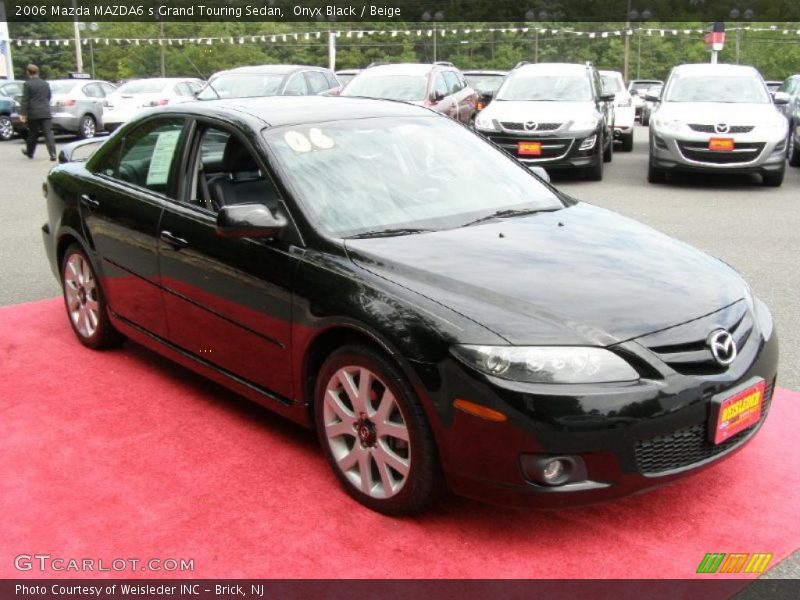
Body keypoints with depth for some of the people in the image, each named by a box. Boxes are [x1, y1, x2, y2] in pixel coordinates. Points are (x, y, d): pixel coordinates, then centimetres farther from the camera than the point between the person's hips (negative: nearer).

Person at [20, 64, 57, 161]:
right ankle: (53, 153, -16)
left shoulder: (27, 84, -5)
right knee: (48, 133, -4)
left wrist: (23, 114, -8)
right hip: (46, 113, 2)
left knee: (33, 133, 12)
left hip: (33, 113, -2)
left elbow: (25, 100, -8)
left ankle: (29, 152, 29)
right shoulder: (45, 84, 10)